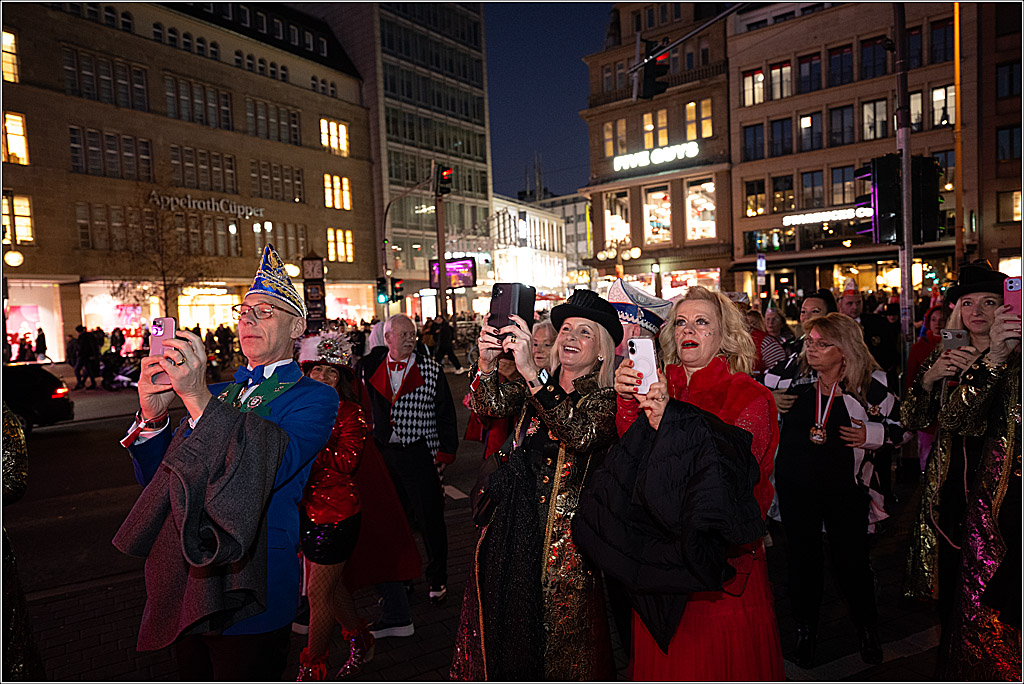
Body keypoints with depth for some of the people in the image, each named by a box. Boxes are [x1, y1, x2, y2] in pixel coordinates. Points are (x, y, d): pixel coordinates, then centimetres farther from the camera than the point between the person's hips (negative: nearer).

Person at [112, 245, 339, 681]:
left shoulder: (313, 398, -9)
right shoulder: (218, 392, 10)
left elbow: (266, 472, -25)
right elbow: (155, 475, 6)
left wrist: (199, 400, -33)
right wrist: (153, 415, -14)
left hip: (246, 586, -6)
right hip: (184, 587, 6)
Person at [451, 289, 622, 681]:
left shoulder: (607, 400, -7)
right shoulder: (535, 389, 9)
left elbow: (580, 434, -28)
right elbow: (493, 405, -9)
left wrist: (529, 370, -36)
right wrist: (487, 363, -29)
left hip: (565, 535, -4)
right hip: (512, 526, 4)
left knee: (560, 641, 8)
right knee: (500, 627, 14)